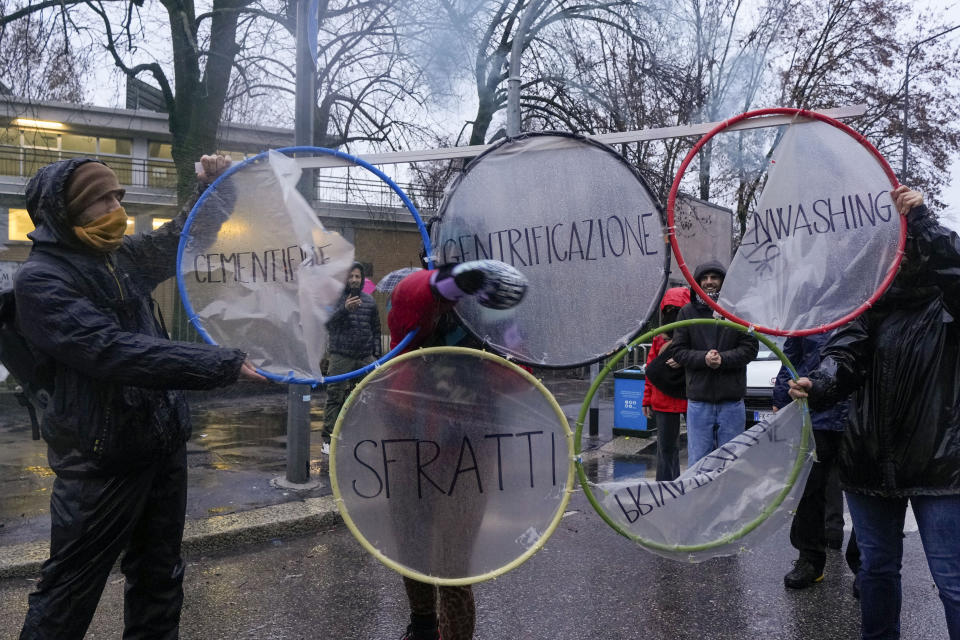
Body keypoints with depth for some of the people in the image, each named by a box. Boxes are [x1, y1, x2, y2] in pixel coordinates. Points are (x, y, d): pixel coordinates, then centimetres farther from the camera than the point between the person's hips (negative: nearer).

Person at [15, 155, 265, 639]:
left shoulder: (123, 256, 5)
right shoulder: (41, 280, -17)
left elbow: (183, 235, 22)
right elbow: (116, 353, -30)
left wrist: (214, 187, 2)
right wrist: (225, 364, -35)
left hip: (163, 444, 7)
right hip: (102, 460, -7)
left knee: (159, 578, 18)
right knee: (69, 594, 6)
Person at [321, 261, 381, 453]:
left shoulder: (369, 301, 14)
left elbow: (376, 329, 19)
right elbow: (327, 323, -10)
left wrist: (377, 354, 13)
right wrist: (344, 309, -25)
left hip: (365, 358, 4)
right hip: (341, 356, -4)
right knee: (335, 397, -4)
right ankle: (329, 439, 2)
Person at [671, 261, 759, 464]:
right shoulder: (687, 312, 5)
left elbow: (750, 347, -1)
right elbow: (679, 351, 3)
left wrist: (723, 358, -17)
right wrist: (703, 358, -15)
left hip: (732, 401, -1)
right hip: (698, 400, 1)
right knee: (697, 461, 6)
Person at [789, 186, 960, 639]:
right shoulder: (873, 302, 6)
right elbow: (846, 352, -9)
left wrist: (921, 220, -29)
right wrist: (818, 384, -28)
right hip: (871, 461, 4)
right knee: (877, 566, 18)